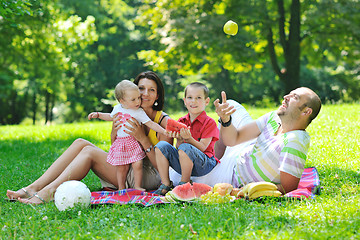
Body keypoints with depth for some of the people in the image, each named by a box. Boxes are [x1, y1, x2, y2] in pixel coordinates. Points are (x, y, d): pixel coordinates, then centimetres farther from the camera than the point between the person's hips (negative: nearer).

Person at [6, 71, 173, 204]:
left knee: (89, 151, -20)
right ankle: (34, 187, -19)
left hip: (150, 178, -6)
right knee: (81, 143, -10)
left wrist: (143, 139, -23)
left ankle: (47, 193, -31)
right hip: (125, 172, 7)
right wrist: (115, 136, -10)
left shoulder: (164, 121, -7)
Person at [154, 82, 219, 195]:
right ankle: (165, 184, -9)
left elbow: (202, 148, -13)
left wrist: (189, 139, -29)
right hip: (182, 165, 6)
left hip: (204, 165, -5)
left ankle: (185, 185, -14)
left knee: (185, 148, -34)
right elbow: (177, 147, 6)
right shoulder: (181, 122, 11)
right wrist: (179, 139, -17)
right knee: (161, 145, -14)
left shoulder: (209, 122, -5)